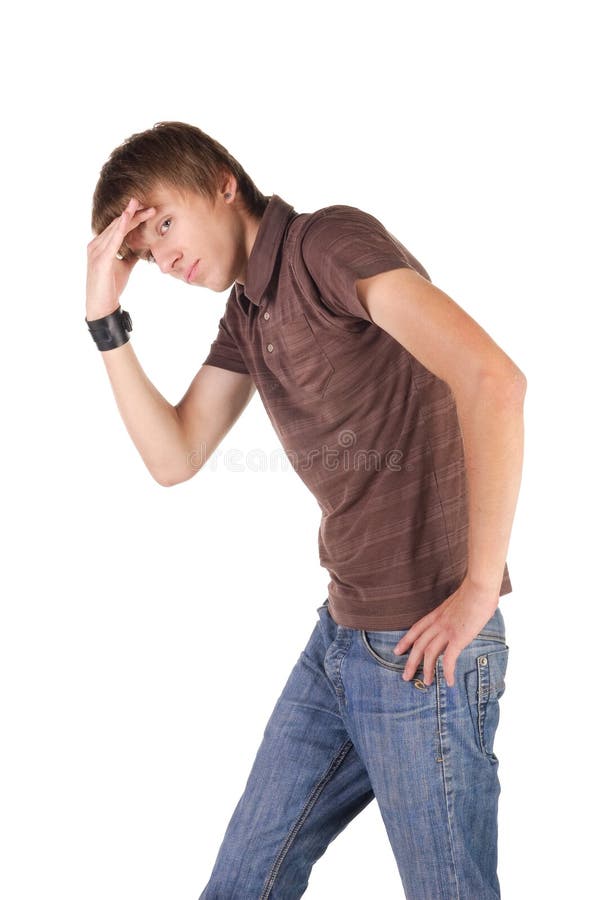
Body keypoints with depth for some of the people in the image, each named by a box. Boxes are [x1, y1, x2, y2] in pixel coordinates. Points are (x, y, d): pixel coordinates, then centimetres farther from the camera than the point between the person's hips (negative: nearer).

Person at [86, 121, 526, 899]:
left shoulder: (329, 241, -12)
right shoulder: (244, 315, 15)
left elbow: (493, 380, -24)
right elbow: (173, 458, 12)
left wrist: (480, 587, -22)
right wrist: (106, 316, 4)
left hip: (422, 647, -9)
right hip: (341, 636, 9)